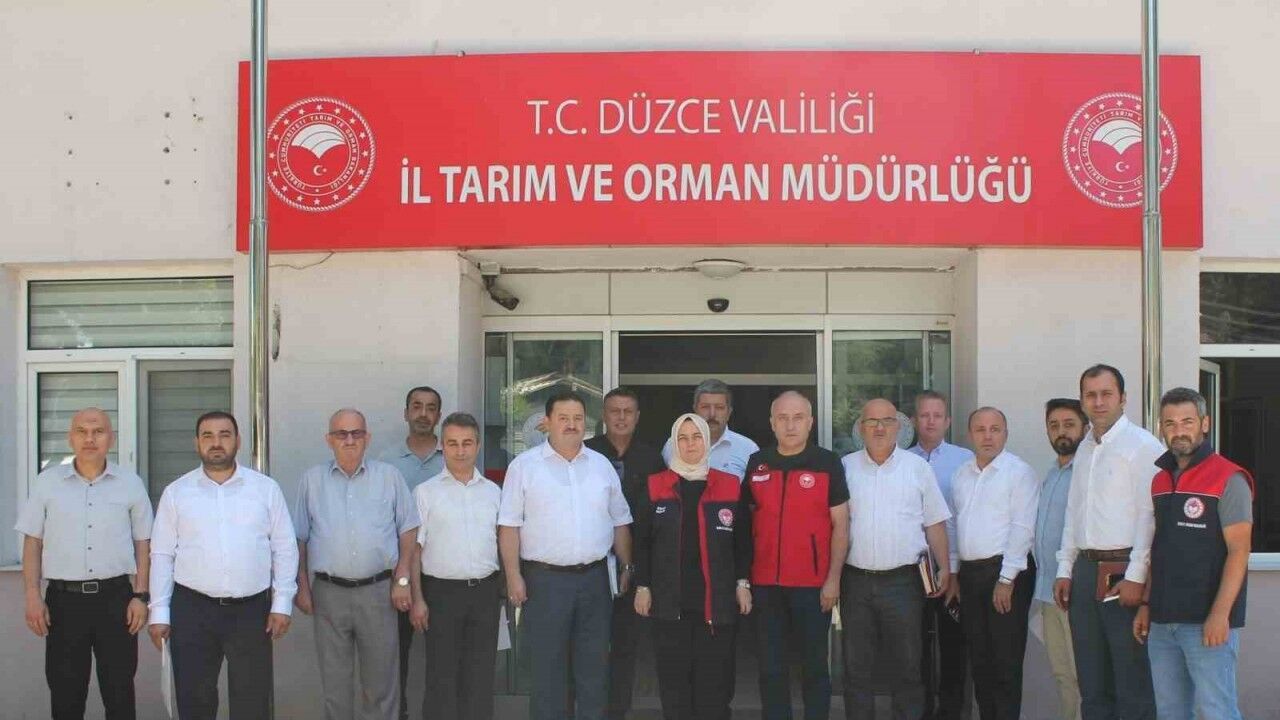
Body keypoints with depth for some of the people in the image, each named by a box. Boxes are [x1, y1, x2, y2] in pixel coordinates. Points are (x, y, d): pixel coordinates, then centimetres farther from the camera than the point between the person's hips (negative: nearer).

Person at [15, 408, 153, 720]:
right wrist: (32, 597, -2)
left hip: (115, 598, 0)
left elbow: (143, 544, 7)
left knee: (119, 694, 5)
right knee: (65, 694, 6)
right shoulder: (48, 482, 3)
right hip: (64, 599, 0)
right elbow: (32, 543, 5)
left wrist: (140, 596, 0)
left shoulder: (131, 484, 4)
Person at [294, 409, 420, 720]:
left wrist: (402, 580, -2)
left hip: (378, 591, -1)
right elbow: (300, 539, 10)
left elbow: (408, 530, 5)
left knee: (380, 679, 4)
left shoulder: (389, 476, 5)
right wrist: (302, 587, 6)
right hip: (328, 592, 1)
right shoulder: (312, 480, 7)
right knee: (335, 681, 9)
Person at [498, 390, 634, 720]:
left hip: (594, 578, 4)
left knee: (595, 665, 9)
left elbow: (620, 522, 15)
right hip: (545, 580, -3)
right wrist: (514, 576, -10)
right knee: (547, 666, 3)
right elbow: (509, 526, -4)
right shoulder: (524, 466, -2)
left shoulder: (602, 466, 10)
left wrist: (626, 568, 9)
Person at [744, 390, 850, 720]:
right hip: (765, 582, 3)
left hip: (813, 583, -3)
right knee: (771, 667, 10)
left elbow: (840, 524, -3)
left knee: (814, 665, 7)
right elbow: (748, 521, 13)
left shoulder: (828, 463, -3)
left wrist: (833, 579, -8)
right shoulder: (756, 464, 6)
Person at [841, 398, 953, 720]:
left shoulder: (918, 467, 6)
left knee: (907, 666, 4)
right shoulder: (845, 468, 6)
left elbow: (934, 523, 8)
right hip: (855, 581, 1)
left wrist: (945, 568, 0)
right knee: (856, 667, 7)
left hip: (903, 581, -1)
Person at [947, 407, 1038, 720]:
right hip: (969, 573, 6)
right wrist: (952, 572, 13)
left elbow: (1022, 528, -12)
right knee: (979, 659, 11)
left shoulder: (1020, 472, -6)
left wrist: (1006, 579, -15)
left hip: (1005, 571, -6)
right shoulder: (961, 475, 14)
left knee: (1005, 661, -4)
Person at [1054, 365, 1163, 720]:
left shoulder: (1142, 444, -7)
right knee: (1091, 683, 12)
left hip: (1123, 572, -7)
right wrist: (1065, 569, 14)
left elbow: (1150, 515, -13)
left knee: (1132, 683, -3)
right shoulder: (1084, 448, 16)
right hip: (1086, 570, 7)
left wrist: (1136, 576, -17)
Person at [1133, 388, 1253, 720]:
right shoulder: (1160, 481, 14)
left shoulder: (1228, 479, -7)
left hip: (1208, 622, -7)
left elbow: (1238, 551, -13)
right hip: (1162, 621, 7)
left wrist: (1220, 614, -20)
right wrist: (1146, 605, 13)